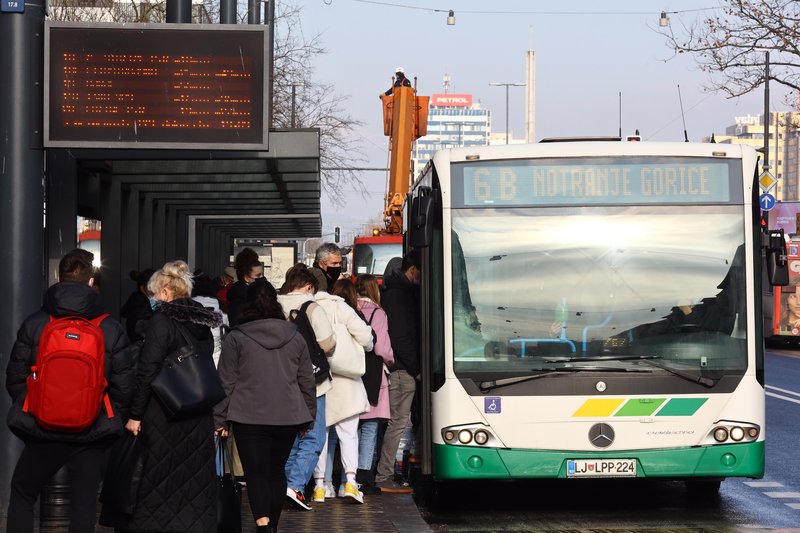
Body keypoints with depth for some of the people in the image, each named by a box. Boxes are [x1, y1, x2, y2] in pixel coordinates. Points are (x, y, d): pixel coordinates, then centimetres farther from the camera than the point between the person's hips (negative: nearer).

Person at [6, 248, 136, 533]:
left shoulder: (34, 324, -4)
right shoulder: (112, 329, -5)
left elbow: (15, 378, 0)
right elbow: (125, 385, -4)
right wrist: (113, 418, 14)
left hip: (43, 431, 0)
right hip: (93, 434, 0)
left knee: (22, 495, 19)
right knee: (84, 506, 9)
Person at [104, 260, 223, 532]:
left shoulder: (162, 320, -12)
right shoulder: (203, 323, 9)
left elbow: (147, 372, -16)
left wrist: (135, 415, -13)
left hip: (165, 417, -6)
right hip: (199, 417, 6)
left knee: (158, 484, 2)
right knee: (194, 483, 8)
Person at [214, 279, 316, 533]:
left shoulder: (236, 338, -3)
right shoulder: (295, 337, 8)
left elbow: (226, 383, -3)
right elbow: (307, 381, 12)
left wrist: (220, 419, 5)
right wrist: (308, 417, 22)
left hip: (250, 417, -4)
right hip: (288, 417, 4)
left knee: (256, 474, -4)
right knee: (277, 471, 17)